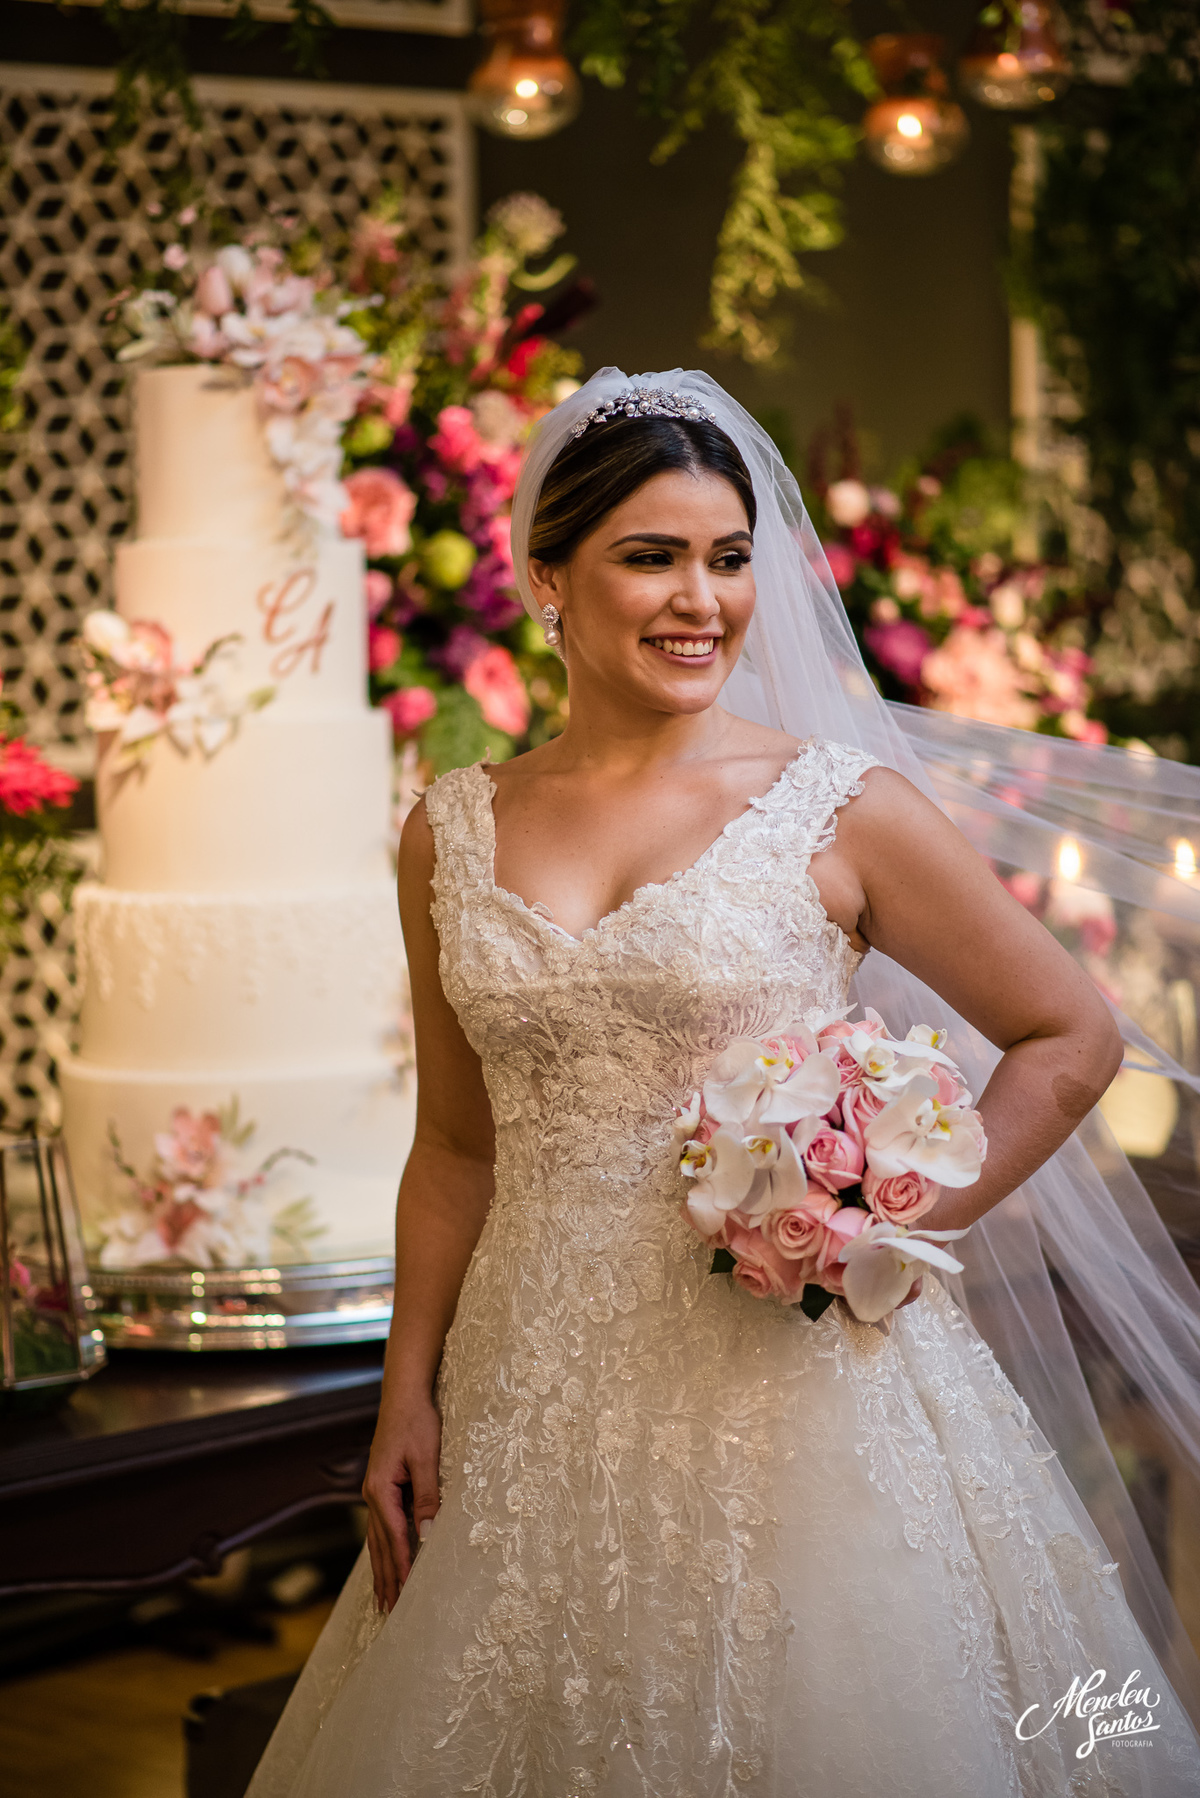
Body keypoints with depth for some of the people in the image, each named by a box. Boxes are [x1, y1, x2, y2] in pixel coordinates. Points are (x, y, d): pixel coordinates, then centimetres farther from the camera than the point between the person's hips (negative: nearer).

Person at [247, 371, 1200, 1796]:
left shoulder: (839, 809, -6)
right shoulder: (454, 832, 6)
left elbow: (1070, 1038, 1)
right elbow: (457, 1148, 12)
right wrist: (407, 1397, 7)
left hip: (793, 1386, -3)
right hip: (542, 1395, 3)